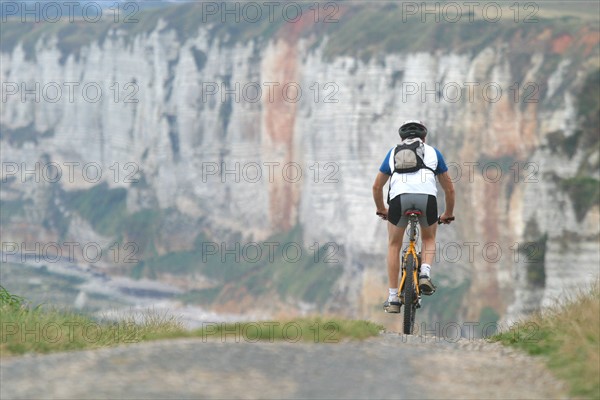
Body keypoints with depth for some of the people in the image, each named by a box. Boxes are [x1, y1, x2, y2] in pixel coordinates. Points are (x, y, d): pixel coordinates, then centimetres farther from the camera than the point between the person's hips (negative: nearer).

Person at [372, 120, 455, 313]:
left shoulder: (393, 152, 32)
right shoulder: (432, 152, 31)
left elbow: (377, 186, 38)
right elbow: (449, 189, 34)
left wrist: (381, 210, 55)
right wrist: (448, 214, 50)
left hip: (399, 196, 0)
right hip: (427, 195, 0)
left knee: (394, 245, 20)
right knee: (429, 239, 28)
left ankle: (393, 298, 15)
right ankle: (425, 273, 1)